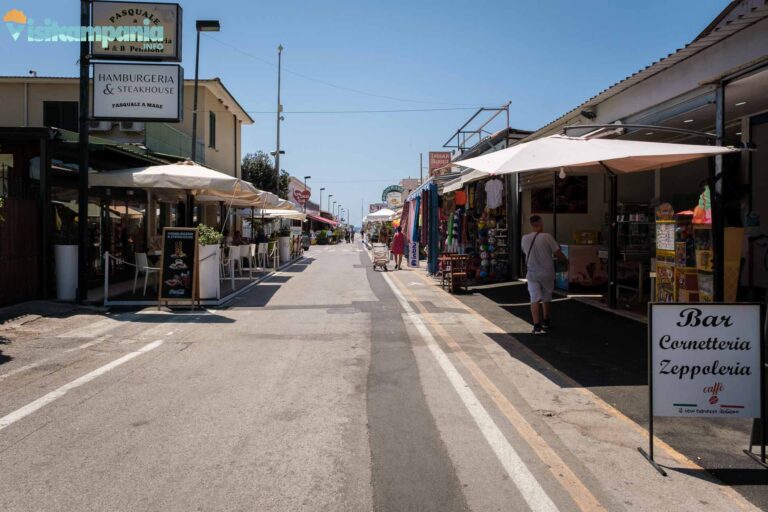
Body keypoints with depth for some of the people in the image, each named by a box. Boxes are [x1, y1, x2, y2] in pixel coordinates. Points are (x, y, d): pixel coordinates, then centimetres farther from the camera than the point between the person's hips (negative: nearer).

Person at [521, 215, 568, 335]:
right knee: (546, 298, 19)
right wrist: (566, 262, 7)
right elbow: (558, 254, -11)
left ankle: (537, 326, -11)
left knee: (535, 299, 0)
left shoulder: (524, 238, -4)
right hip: (547, 273, -1)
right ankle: (545, 322, 34)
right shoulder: (547, 237, -15)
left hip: (532, 273, 1)